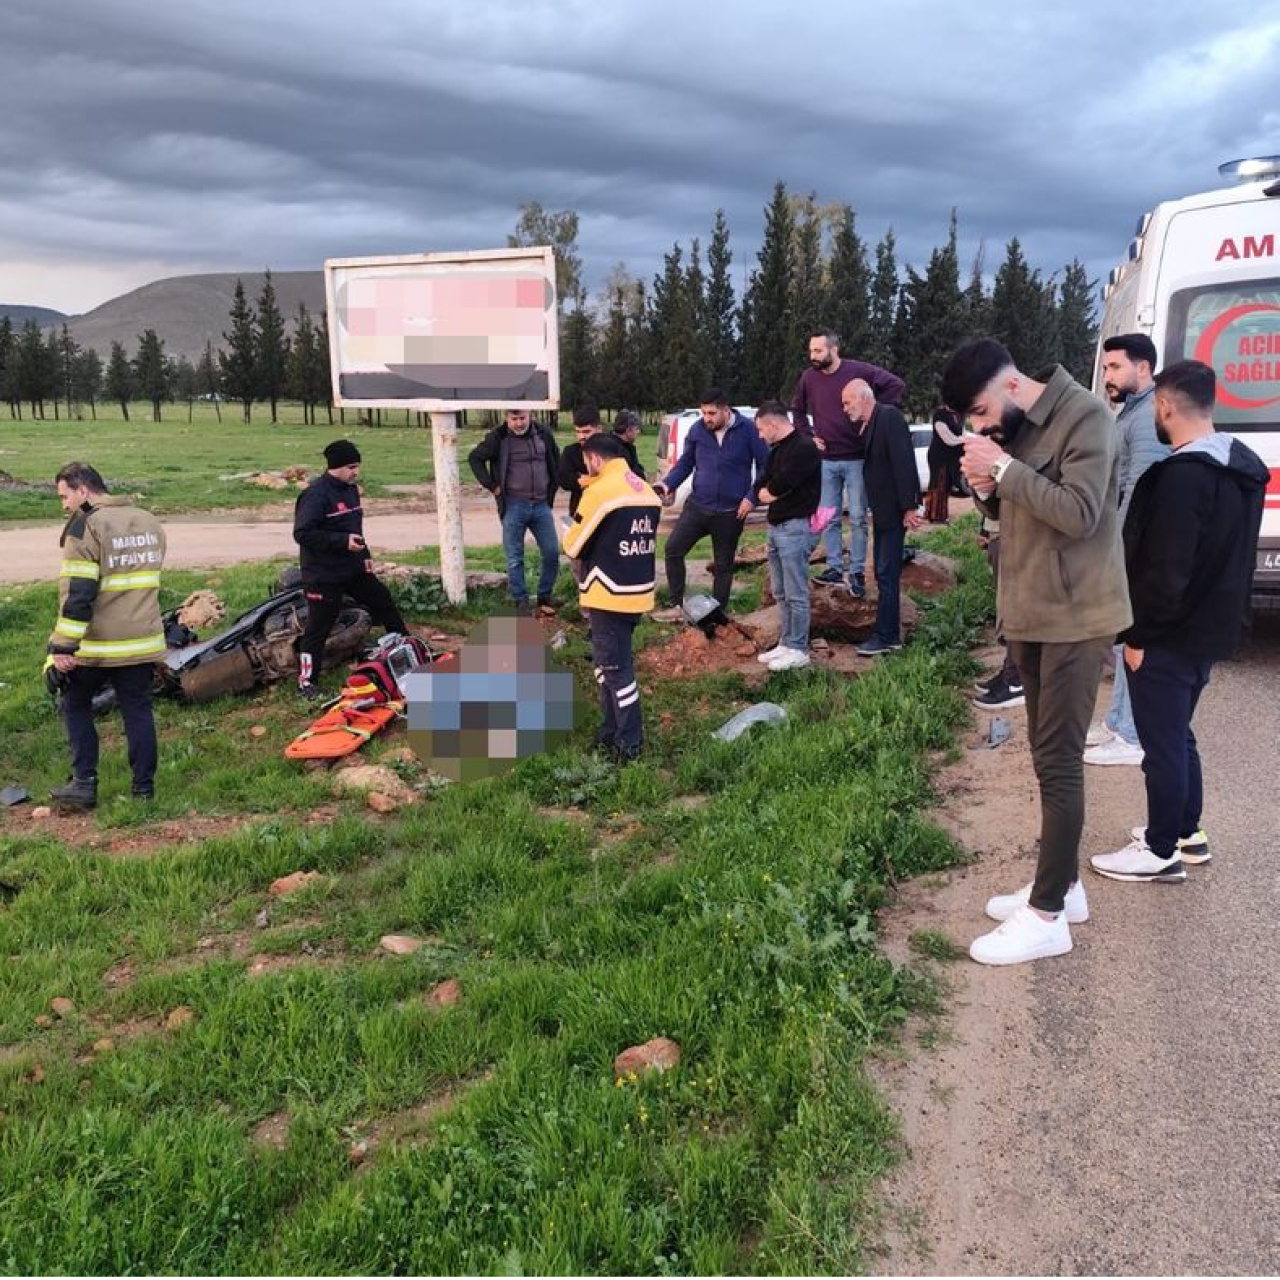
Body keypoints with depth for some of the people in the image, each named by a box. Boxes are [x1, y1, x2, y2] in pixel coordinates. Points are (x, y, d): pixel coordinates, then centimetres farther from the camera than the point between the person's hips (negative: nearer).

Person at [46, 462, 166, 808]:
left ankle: (84, 783, 10)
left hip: (95, 647, -5)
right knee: (138, 711, 10)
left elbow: (76, 595, -18)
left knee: (75, 705, 14)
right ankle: (144, 788, 13)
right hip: (143, 642, 5)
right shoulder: (150, 522, 10)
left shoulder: (86, 527, -13)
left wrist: (62, 648, -16)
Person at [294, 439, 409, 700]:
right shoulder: (316, 494, -19)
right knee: (318, 629, -3)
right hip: (324, 574, -8)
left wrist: (365, 555, 11)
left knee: (384, 602, 16)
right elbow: (302, 533, -25)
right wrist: (343, 541, -27)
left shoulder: (350, 489, 9)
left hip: (352, 568, 8)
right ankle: (307, 683, 8)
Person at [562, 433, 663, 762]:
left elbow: (573, 548, -8)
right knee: (612, 661, 19)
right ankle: (612, 731, 27)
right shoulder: (647, 491, 8)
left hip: (609, 595, -8)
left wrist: (570, 531, 13)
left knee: (616, 667, 0)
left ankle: (630, 743, 5)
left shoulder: (599, 492, -15)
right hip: (639, 592, 8)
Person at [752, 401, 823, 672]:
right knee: (780, 593, 14)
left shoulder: (804, 447, -14)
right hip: (775, 526, 10)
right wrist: (770, 493, -2)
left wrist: (769, 490, -3)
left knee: (796, 594, -4)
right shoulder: (777, 449, 17)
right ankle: (786, 642, 22)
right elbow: (761, 490, 16)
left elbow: (779, 485, -21)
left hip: (796, 526, -10)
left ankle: (798, 650, 2)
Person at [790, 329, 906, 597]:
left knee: (858, 518, 1)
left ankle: (857, 572, 10)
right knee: (829, 518, 7)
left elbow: (896, 385, -6)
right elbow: (797, 410, 18)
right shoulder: (808, 377, 1)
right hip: (825, 460, 3)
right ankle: (834, 568, 18)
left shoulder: (859, 371, -10)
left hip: (857, 459, -3)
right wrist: (807, 436, 7)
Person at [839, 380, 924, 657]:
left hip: (894, 510, -9)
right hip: (880, 510, 9)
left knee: (887, 574, -7)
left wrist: (909, 507, -24)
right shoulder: (864, 425, 13)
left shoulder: (890, 417, -14)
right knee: (884, 574, 12)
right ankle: (889, 633, 19)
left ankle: (886, 636, -2)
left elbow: (903, 462, -20)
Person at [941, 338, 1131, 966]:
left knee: (1057, 761, -6)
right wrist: (985, 486, -3)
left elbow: (1079, 513, -25)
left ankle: (1048, 916, 2)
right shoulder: (1015, 426, 10)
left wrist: (1004, 468, -22)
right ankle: (1062, 885, 25)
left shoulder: (1085, 415, -15)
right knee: (1050, 756, 13)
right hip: (1031, 611, 8)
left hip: (1075, 615, -8)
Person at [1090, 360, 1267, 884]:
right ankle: (1186, 831, 33)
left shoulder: (1183, 474, -23)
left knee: (1162, 743, 1)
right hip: (1210, 629, 10)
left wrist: (1138, 633, -16)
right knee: (1178, 735, 21)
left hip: (1170, 637, -10)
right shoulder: (1242, 466, 9)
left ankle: (1162, 852, 12)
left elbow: (1166, 570, -24)